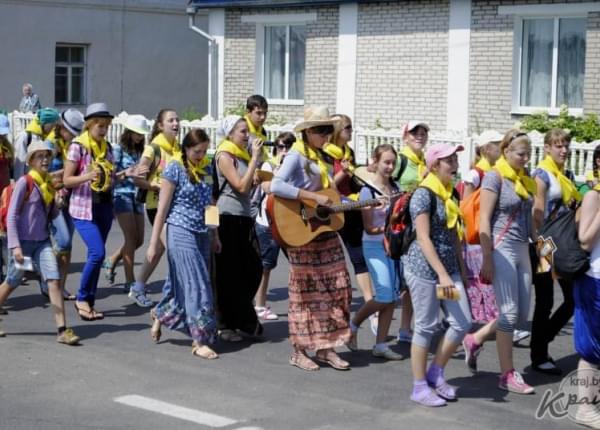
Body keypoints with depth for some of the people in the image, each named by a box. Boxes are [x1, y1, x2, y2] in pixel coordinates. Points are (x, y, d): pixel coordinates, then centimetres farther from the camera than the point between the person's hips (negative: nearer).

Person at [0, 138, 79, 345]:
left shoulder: (49, 183, 7)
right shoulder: (25, 182, -11)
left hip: (42, 242, 5)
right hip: (23, 242, -4)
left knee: (54, 281, -9)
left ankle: (62, 330, -11)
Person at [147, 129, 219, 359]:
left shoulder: (206, 167, 9)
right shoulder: (175, 168, -9)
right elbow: (162, 208, -9)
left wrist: (215, 235, 15)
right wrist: (154, 242, -10)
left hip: (202, 234, 6)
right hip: (181, 232, -6)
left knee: (182, 282, 11)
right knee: (196, 286, -8)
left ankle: (160, 315, 34)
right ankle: (200, 340, -4)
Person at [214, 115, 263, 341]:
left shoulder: (243, 155, 16)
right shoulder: (224, 156, -9)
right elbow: (241, 186, -18)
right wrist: (255, 158, -15)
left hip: (244, 217, 8)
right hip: (228, 217, -8)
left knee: (253, 269, 7)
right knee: (228, 273, -1)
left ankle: (242, 318, 21)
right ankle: (226, 325, 7)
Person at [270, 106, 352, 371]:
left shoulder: (320, 157, 14)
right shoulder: (296, 156, -11)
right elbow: (276, 186, -27)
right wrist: (314, 197, -27)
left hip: (326, 230, 8)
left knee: (337, 288, 7)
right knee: (306, 292, 0)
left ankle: (325, 348, 16)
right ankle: (299, 351, 10)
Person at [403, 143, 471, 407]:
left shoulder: (450, 194, 11)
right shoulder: (424, 194, -13)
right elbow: (423, 239, -19)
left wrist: (461, 269, 16)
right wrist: (442, 274, -24)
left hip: (449, 268, 8)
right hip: (424, 269, -8)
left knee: (462, 323, 4)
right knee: (426, 327, -1)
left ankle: (435, 374, 20)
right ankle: (420, 387, 10)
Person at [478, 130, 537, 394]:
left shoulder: (525, 180, 13)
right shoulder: (495, 177, -8)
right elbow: (484, 221, -12)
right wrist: (487, 260, -15)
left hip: (522, 250, 8)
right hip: (502, 249, -8)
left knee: (522, 314, 8)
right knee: (509, 313, -5)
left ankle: (475, 341, 26)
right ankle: (508, 376, 4)